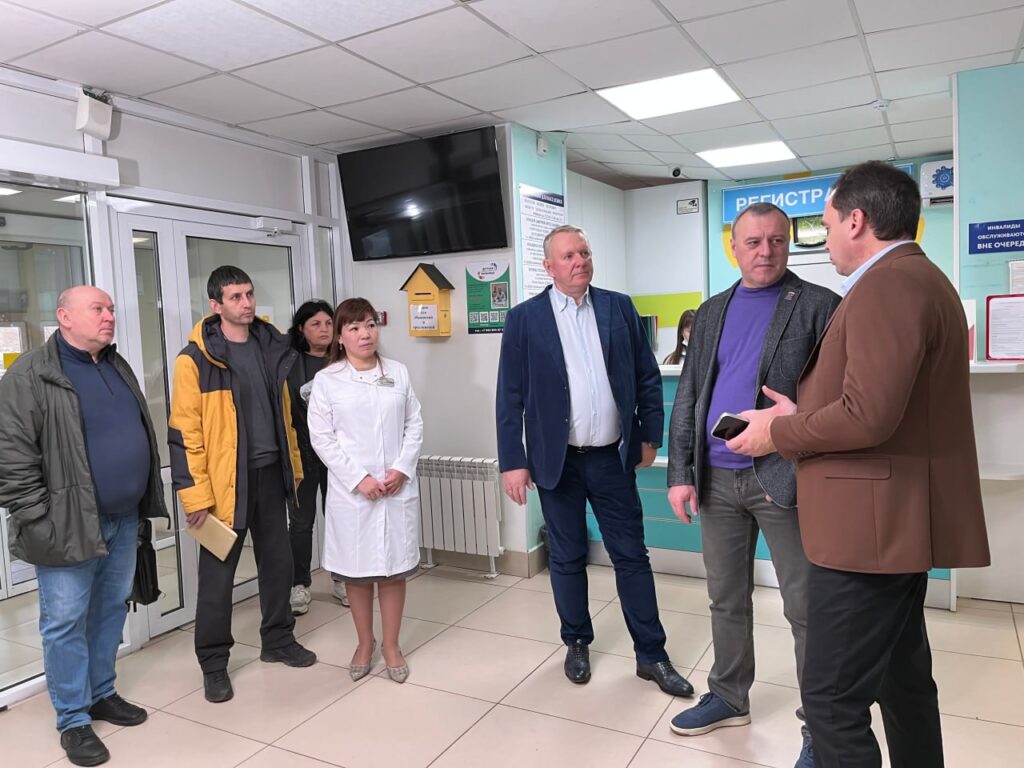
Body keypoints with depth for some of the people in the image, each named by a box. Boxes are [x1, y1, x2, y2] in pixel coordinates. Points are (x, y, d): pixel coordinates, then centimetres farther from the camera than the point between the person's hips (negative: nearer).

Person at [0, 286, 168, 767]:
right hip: (69, 525, -7)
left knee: (112, 611, 18)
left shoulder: (117, 367, 11)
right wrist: (38, 523, -16)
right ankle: (74, 720, 20)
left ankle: (102, 694, 35)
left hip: (123, 518, 7)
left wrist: (145, 501, 16)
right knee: (65, 623, 5)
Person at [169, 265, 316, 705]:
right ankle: (213, 663, 22)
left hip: (269, 474, 6)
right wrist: (196, 495, -15)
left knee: (278, 562, 16)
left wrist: (293, 466, 15)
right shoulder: (195, 360, -10)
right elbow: (184, 433, -12)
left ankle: (278, 640, 34)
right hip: (225, 480, -5)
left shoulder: (271, 348, 7)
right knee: (218, 575, 5)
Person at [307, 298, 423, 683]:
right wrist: (359, 478, -12)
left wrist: (402, 468, -9)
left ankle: (391, 644, 25)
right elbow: (321, 438, -5)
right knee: (356, 570, 10)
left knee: (394, 568, 8)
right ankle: (365, 643, 29)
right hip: (351, 490, -1)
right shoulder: (327, 380, -3)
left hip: (398, 488, 2)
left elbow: (414, 424, 5)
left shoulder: (398, 372, 4)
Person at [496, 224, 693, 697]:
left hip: (612, 458, 2)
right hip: (557, 461, -1)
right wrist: (512, 462, -7)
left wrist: (650, 434, 3)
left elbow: (648, 376, 7)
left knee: (632, 556, 9)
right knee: (567, 559, 12)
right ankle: (577, 644, 32)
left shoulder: (619, 307, 3)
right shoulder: (524, 319, -3)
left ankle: (651, 654, 23)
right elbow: (509, 398, -4)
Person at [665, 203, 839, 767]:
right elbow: (686, 397, 9)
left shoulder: (819, 306, -2)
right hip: (716, 480, 5)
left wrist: (797, 472, -18)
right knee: (726, 598, 17)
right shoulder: (712, 312, 12)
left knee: (805, 608, 7)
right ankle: (728, 697, 36)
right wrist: (681, 474, 3)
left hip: (783, 480, -4)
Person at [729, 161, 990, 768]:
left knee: (834, 697, -3)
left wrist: (779, 433, -11)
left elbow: (868, 416, -26)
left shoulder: (885, 285, -17)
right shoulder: (921, 279, 17)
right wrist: (804, 414, 9)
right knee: (904, 677, 21)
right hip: (900, 519, 11)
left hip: (871, 523, -11)